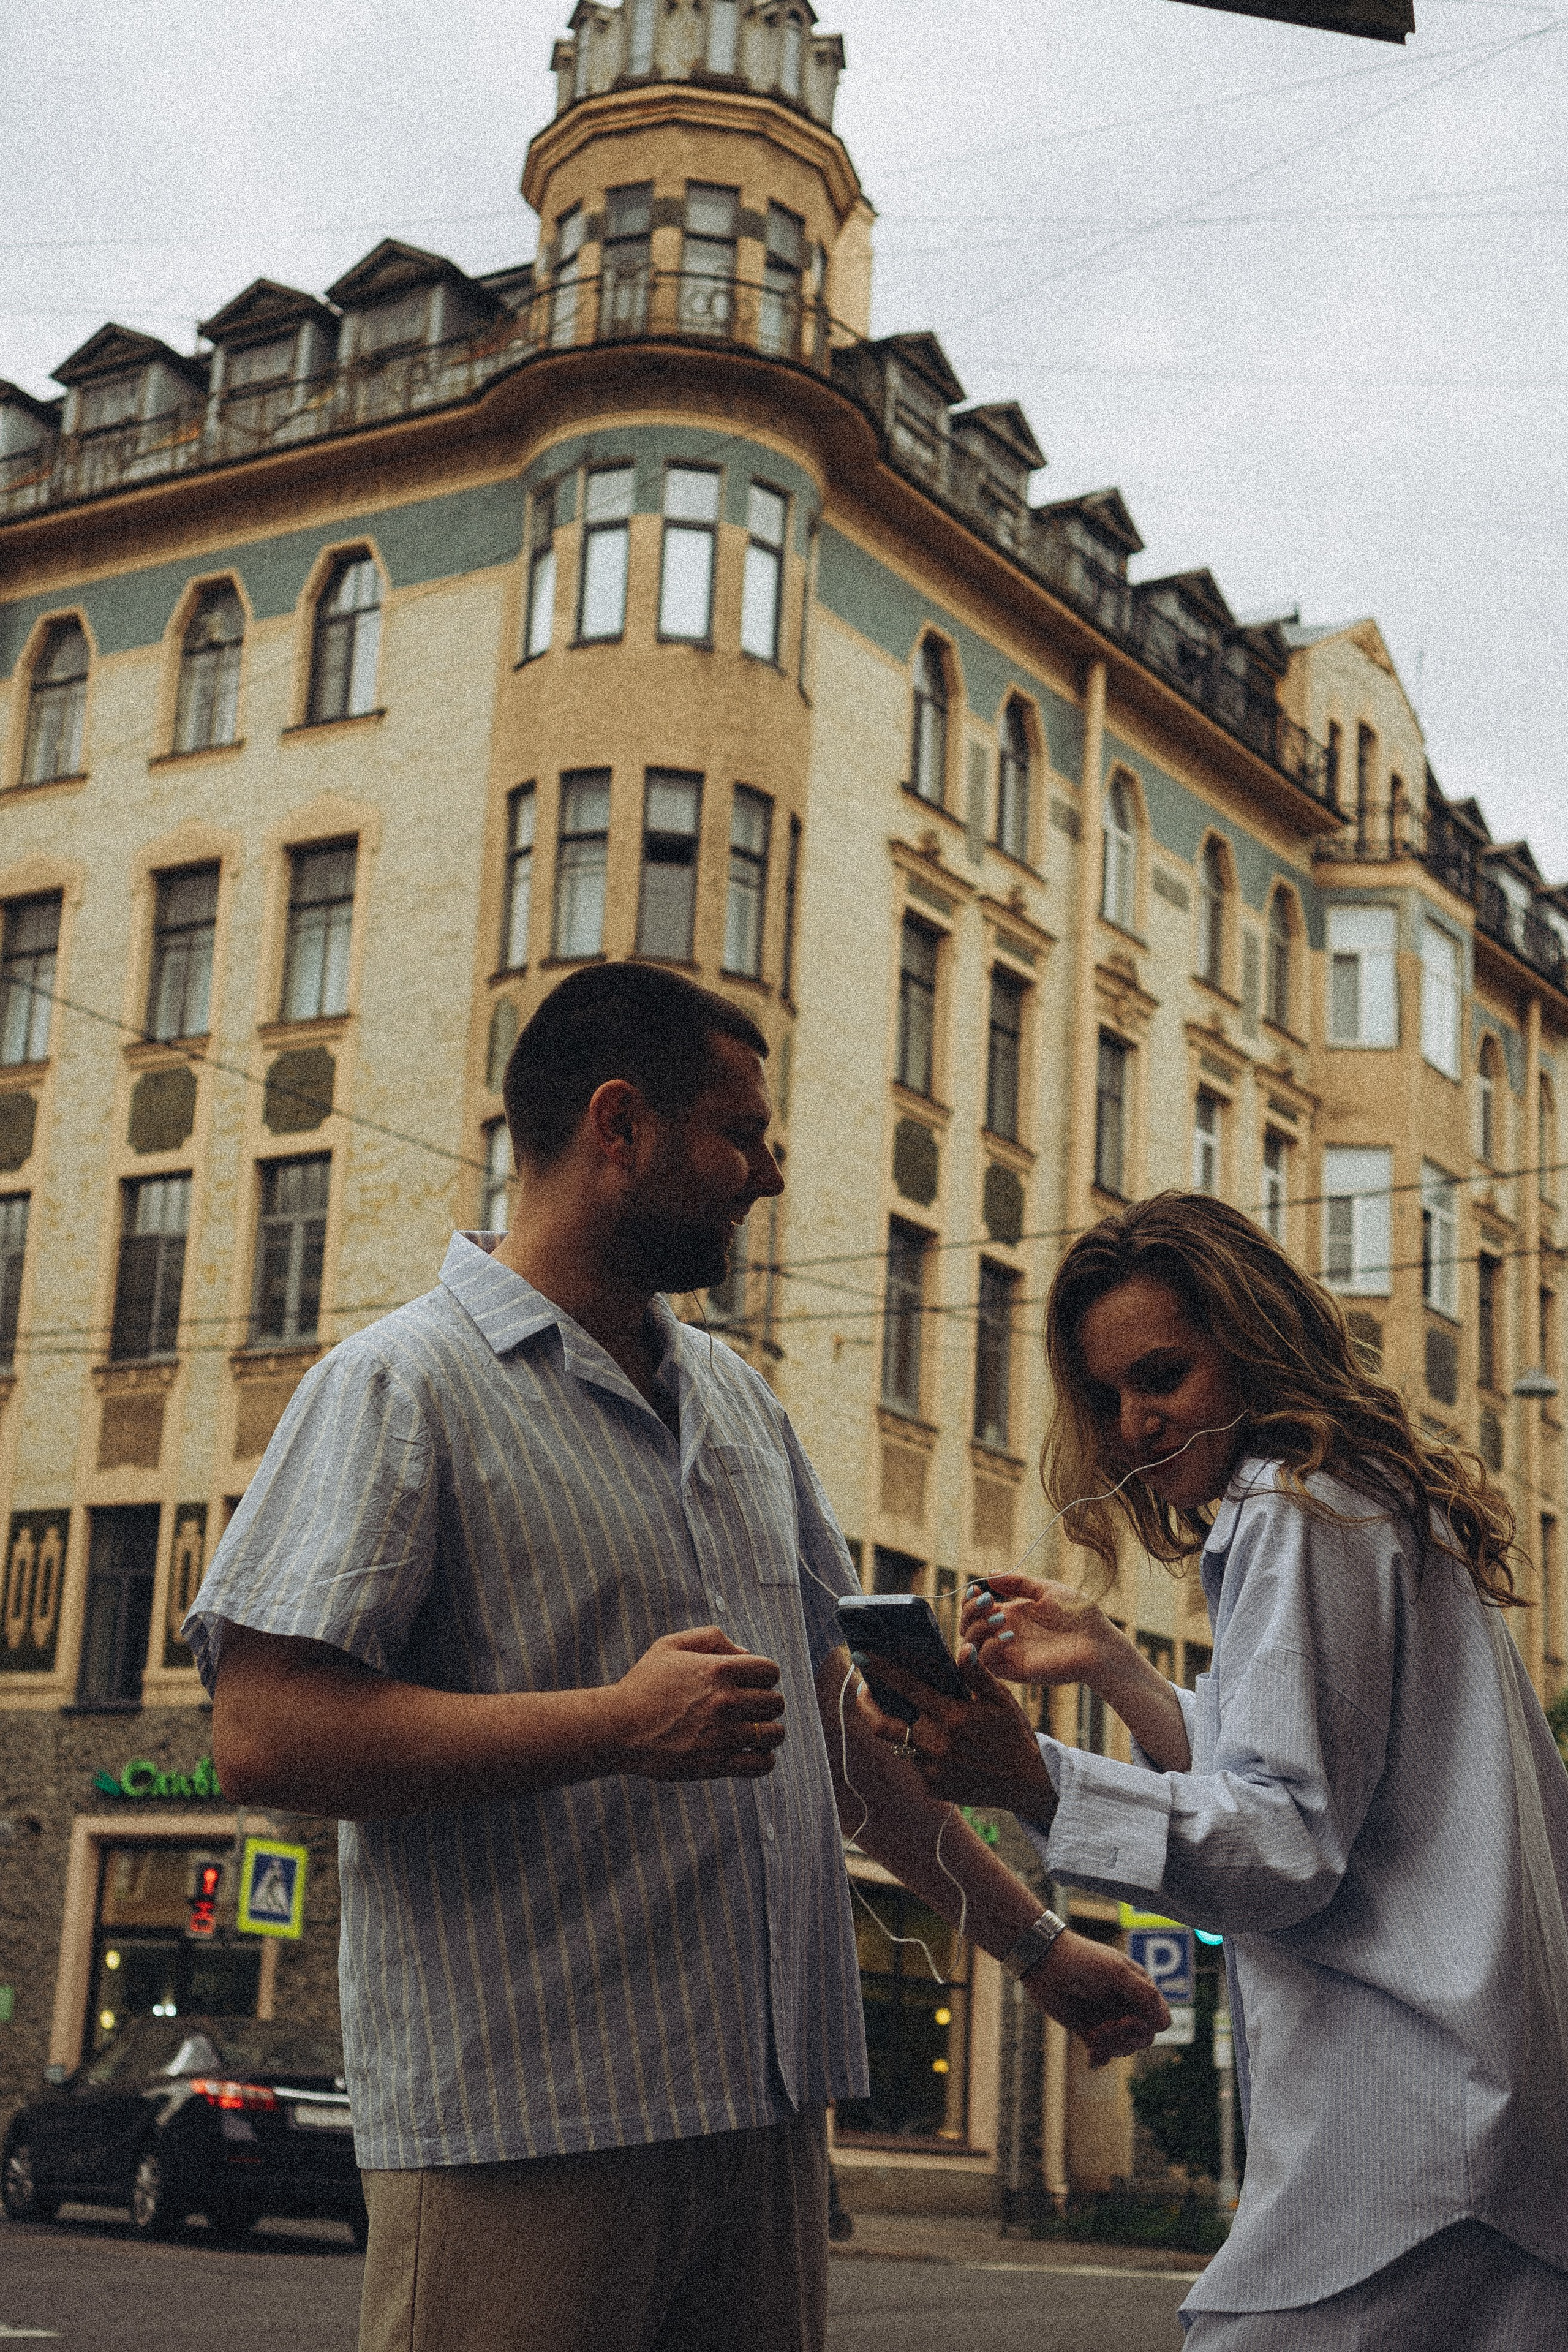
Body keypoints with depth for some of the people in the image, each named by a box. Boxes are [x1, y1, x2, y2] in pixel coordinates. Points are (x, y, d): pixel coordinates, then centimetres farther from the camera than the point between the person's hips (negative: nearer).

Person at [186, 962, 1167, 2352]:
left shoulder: (739, 1399, 18)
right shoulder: (403, 1385, -6)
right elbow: (264, 1737, -16)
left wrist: (1036, 1945, 22)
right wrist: (618, 1725, -19)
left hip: (770, 2112, 7)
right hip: (524, 2134, -7)